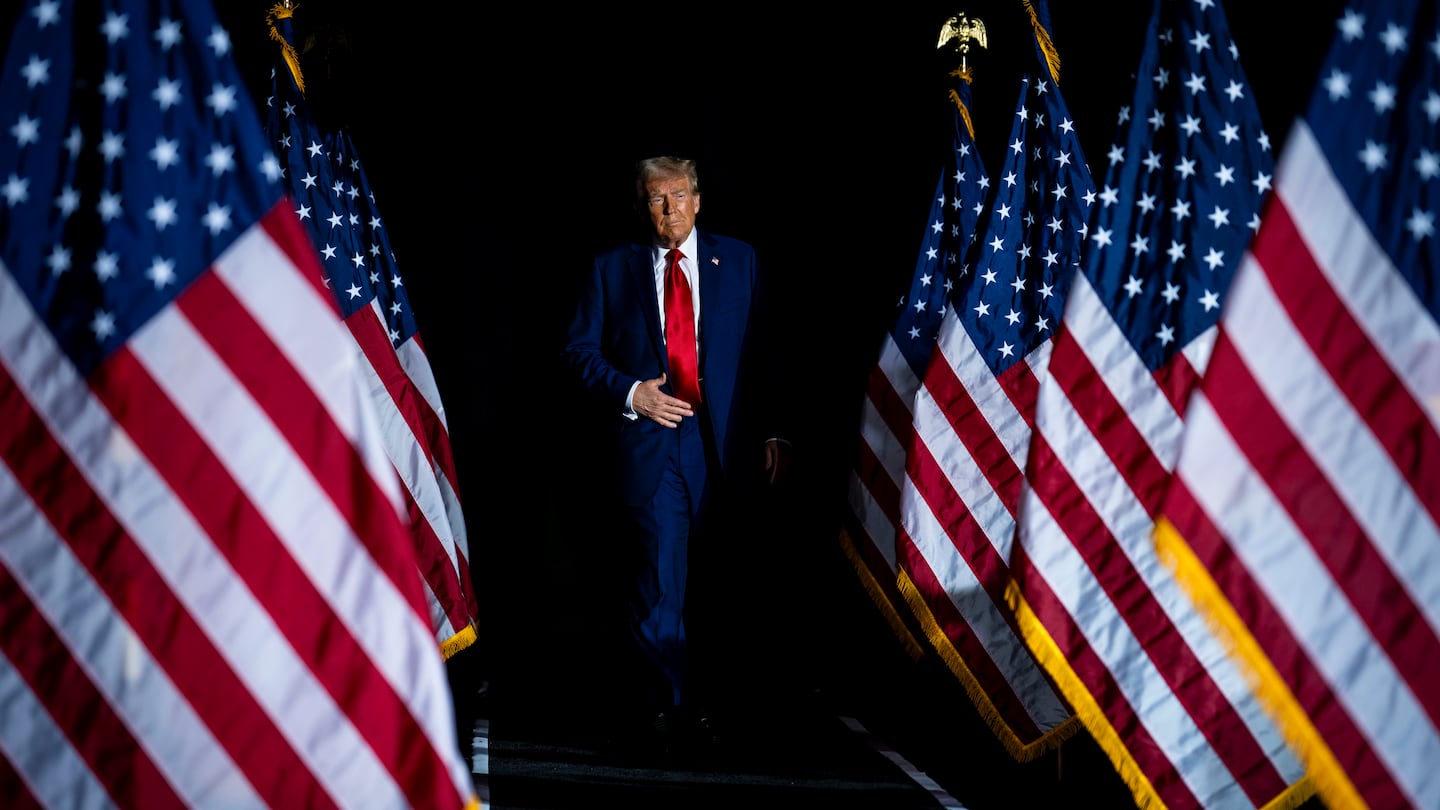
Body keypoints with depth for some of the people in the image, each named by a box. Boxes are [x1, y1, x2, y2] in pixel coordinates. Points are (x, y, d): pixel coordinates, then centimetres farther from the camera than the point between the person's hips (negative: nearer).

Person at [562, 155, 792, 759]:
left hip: (723, 444, 1)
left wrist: (772, 432, 1)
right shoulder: (612, 269, 9)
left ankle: (701, 699, 19)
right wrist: (630, 393, -9)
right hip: (648, 441, -1)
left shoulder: (738, 261, 11)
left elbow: (764, 353, 8)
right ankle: (668, 705, 4)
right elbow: (580, 351, 8)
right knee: (659, 581, -6)